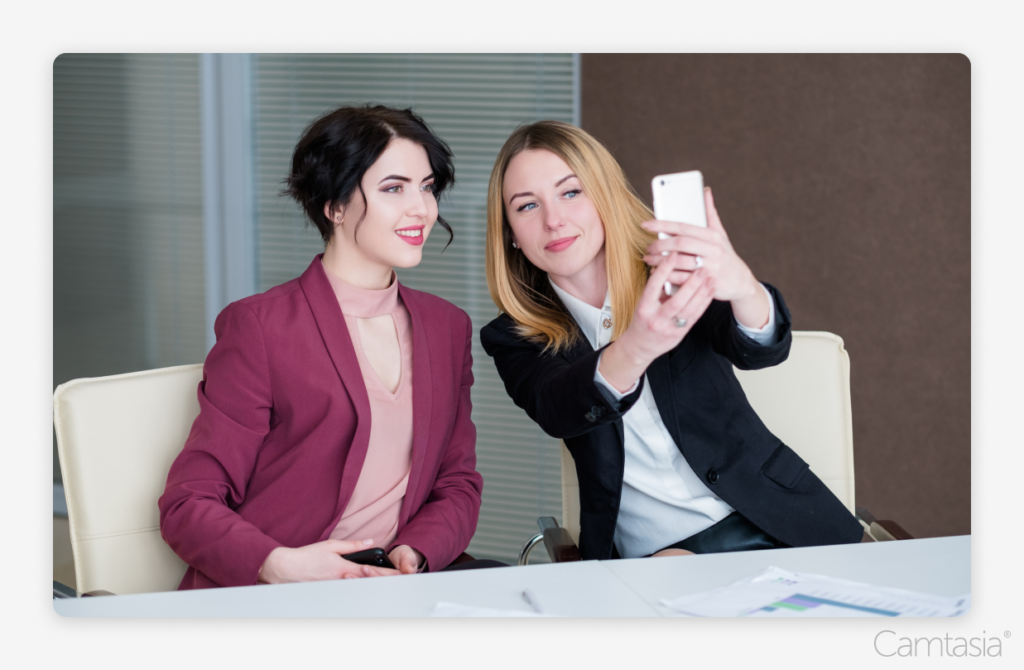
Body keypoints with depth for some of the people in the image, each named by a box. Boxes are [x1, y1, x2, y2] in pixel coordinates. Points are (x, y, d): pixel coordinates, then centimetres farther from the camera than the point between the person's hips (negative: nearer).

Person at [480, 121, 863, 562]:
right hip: (644, 560, -1)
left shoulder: (672, 272, 3)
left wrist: (741, 286, -40)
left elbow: (765, 350, -16)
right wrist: (633, 351, -41)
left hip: (770, 528, 1)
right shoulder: (515, 339, 4)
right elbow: (555, 412, -19)